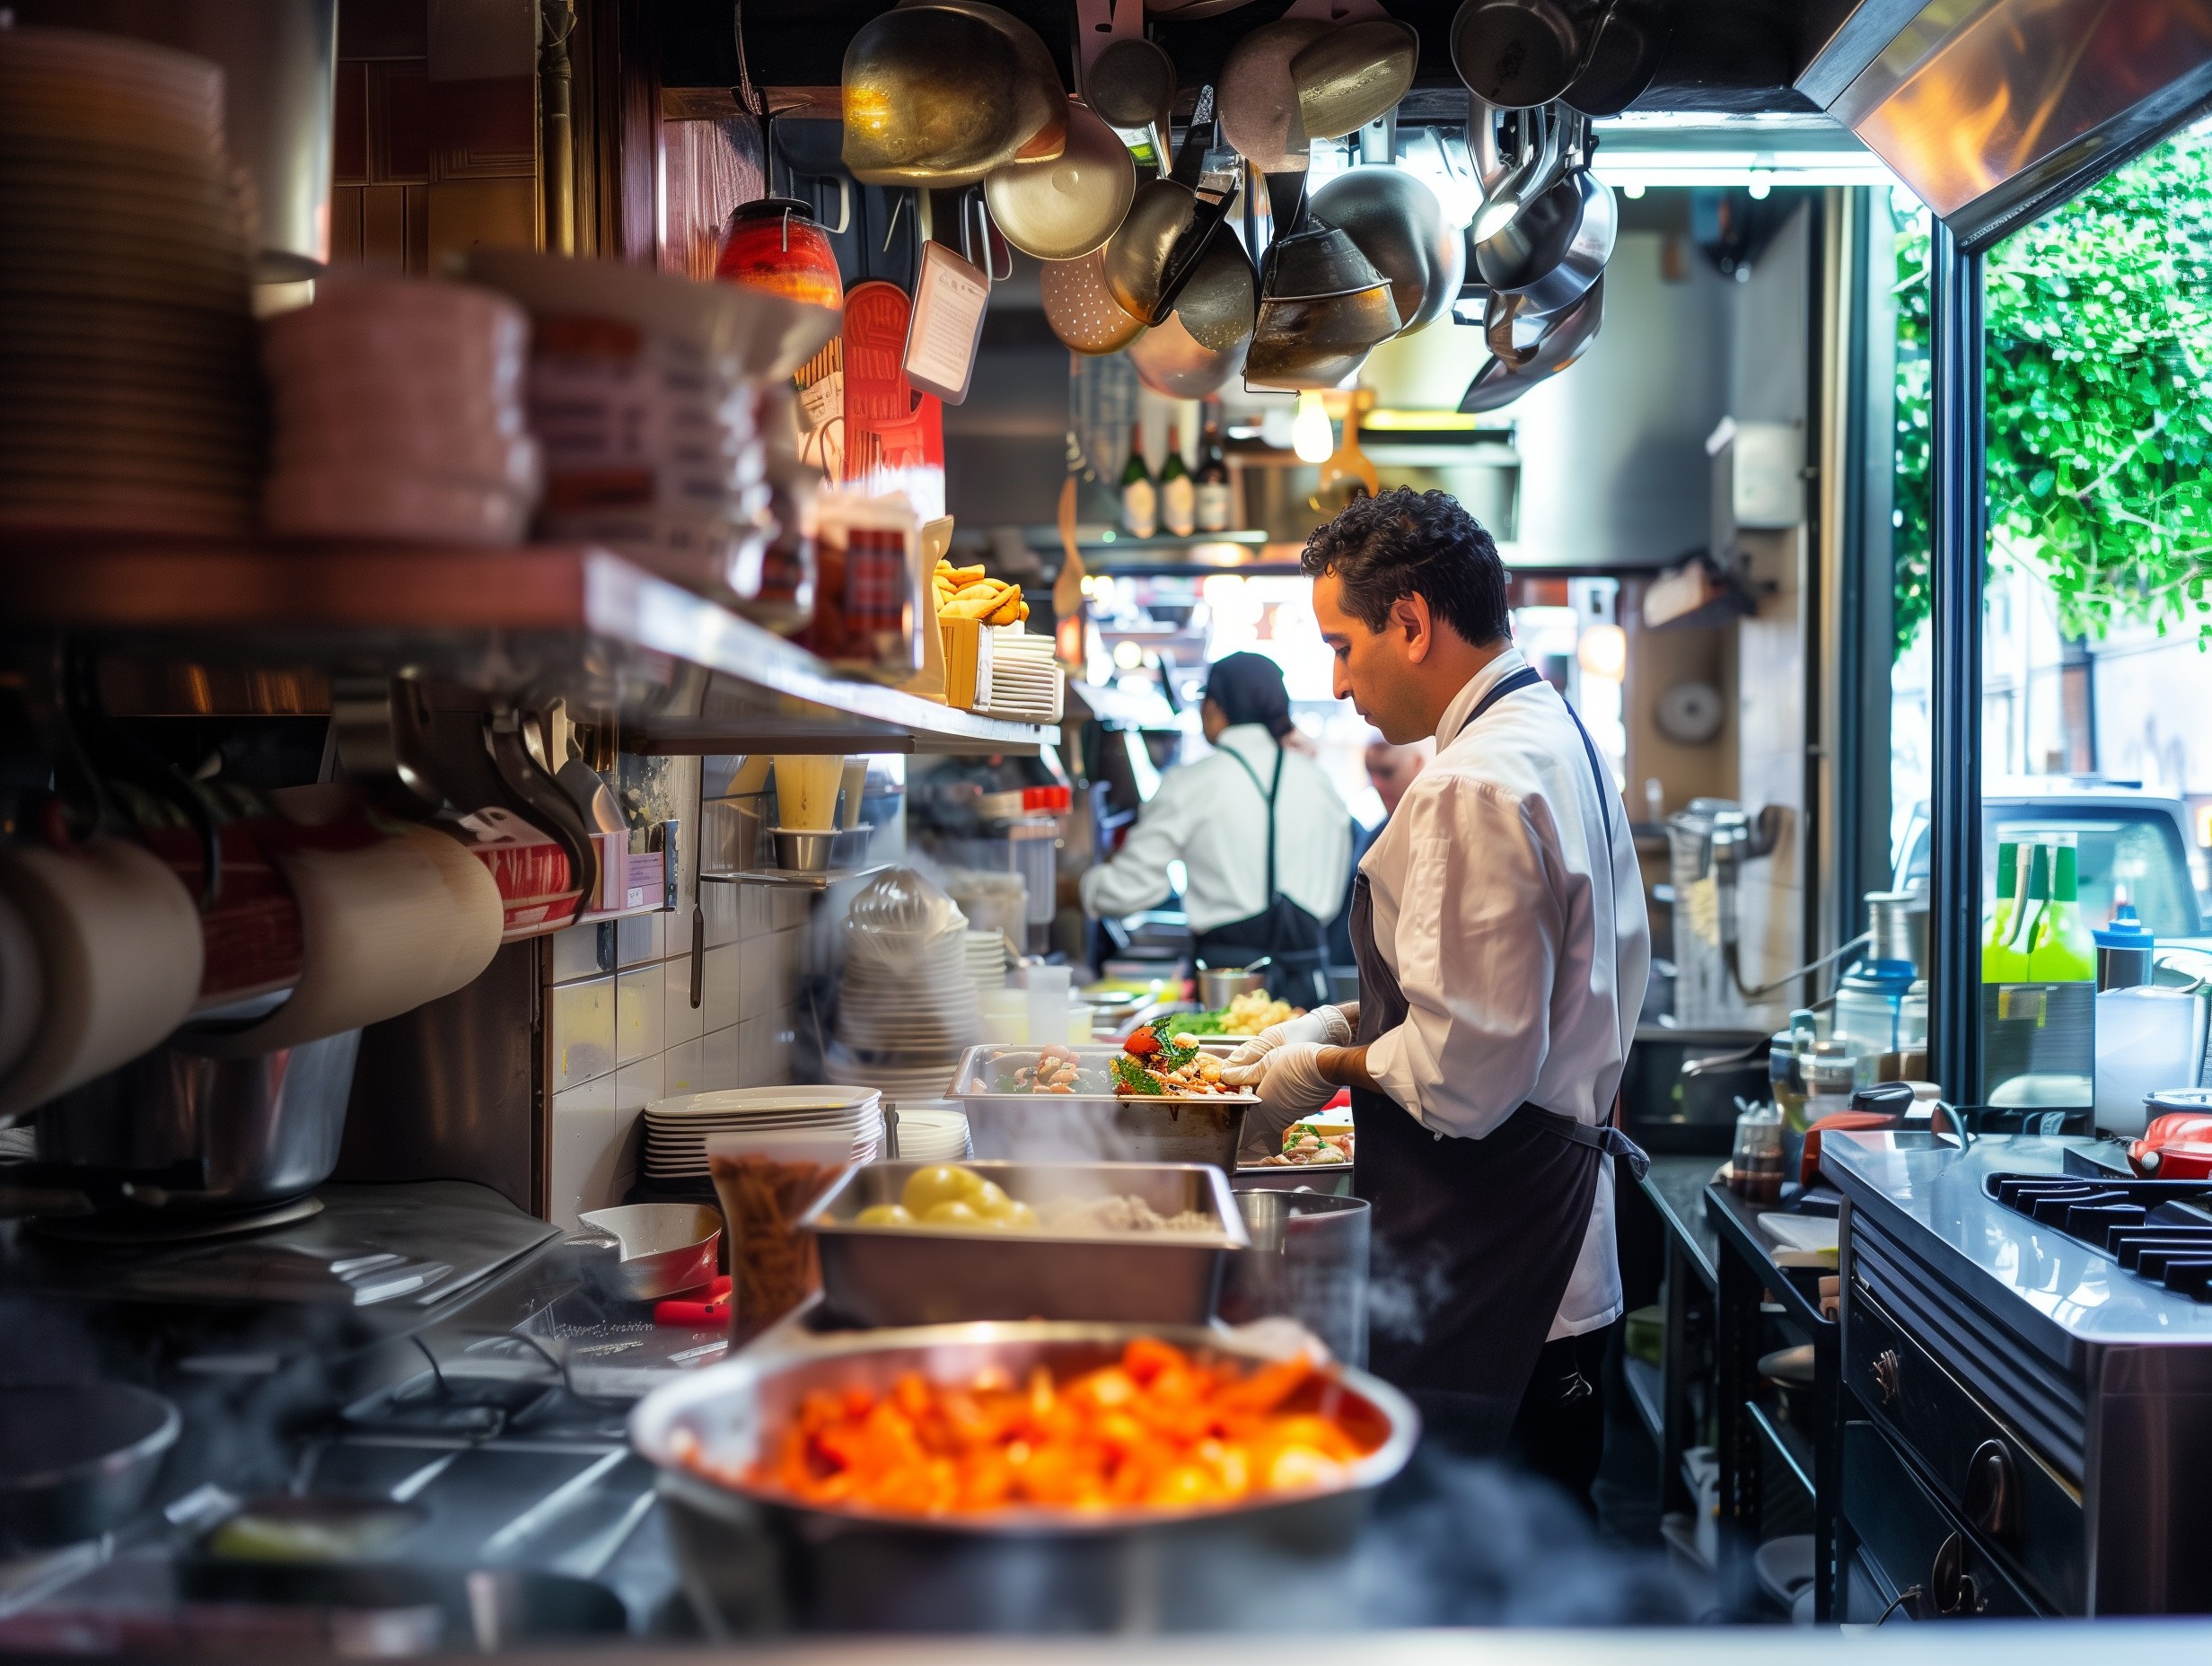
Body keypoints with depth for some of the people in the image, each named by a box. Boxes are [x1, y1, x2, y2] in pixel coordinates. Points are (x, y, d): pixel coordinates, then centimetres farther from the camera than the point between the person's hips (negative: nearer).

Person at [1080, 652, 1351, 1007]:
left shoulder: (1190, 785, -3)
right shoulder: (1317, 780, 8)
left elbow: (1135, 884, -1)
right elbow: (1333, 891, 14)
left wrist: (1077, 887, 17)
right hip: (1307, 977, 3)